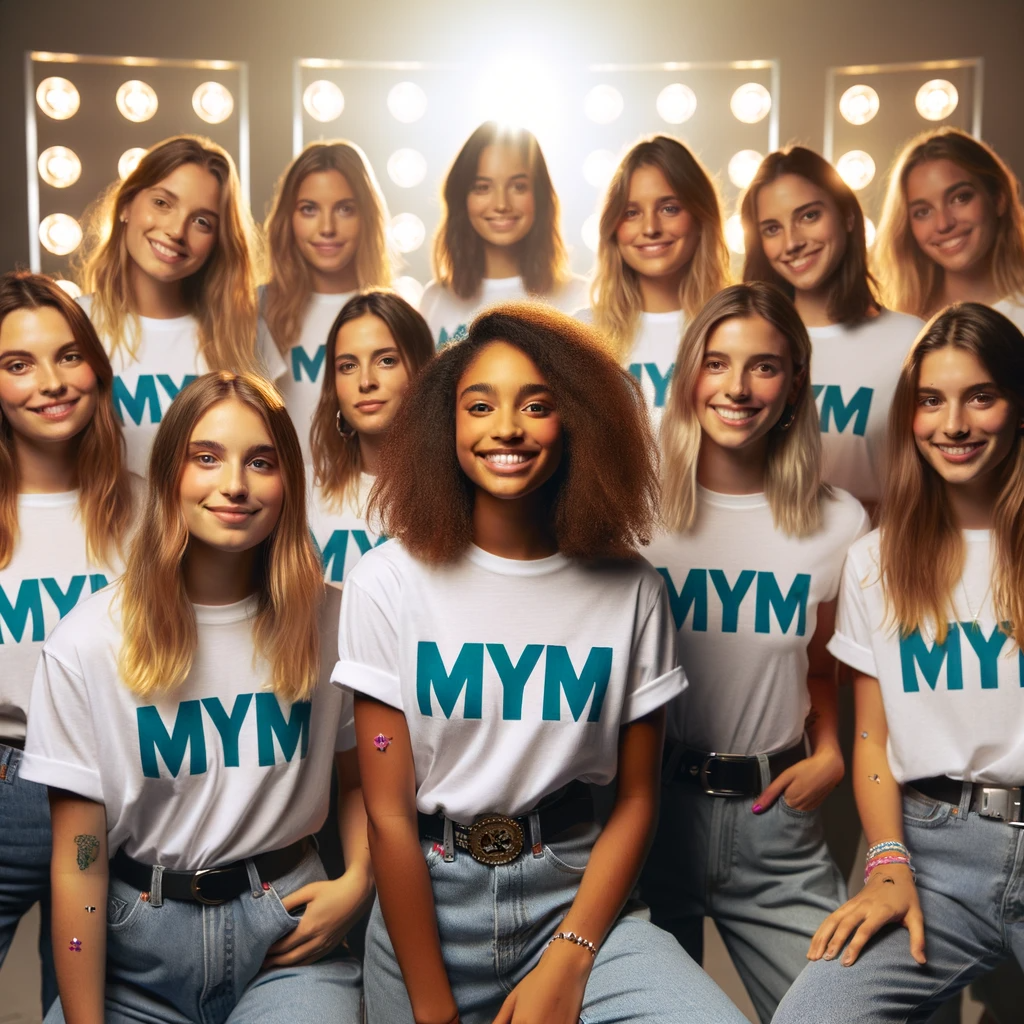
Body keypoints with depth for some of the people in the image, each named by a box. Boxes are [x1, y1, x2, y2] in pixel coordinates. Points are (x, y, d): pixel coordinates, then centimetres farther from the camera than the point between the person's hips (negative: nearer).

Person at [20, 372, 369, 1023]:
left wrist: (356, 883, -9)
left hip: (286, 932, 1)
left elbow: (360, 780, 9)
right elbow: (78, 860, -7)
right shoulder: (87, 644, -9)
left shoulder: (331, 621, -4)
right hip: (137, 947, 0)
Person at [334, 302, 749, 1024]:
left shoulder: (631, 590, -2)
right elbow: (389, 815, -7)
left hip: (575, 893, 1)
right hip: (429, 899, 0)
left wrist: (566, 963, -9)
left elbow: (636, 799, 1)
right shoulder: (389, 582, -6)